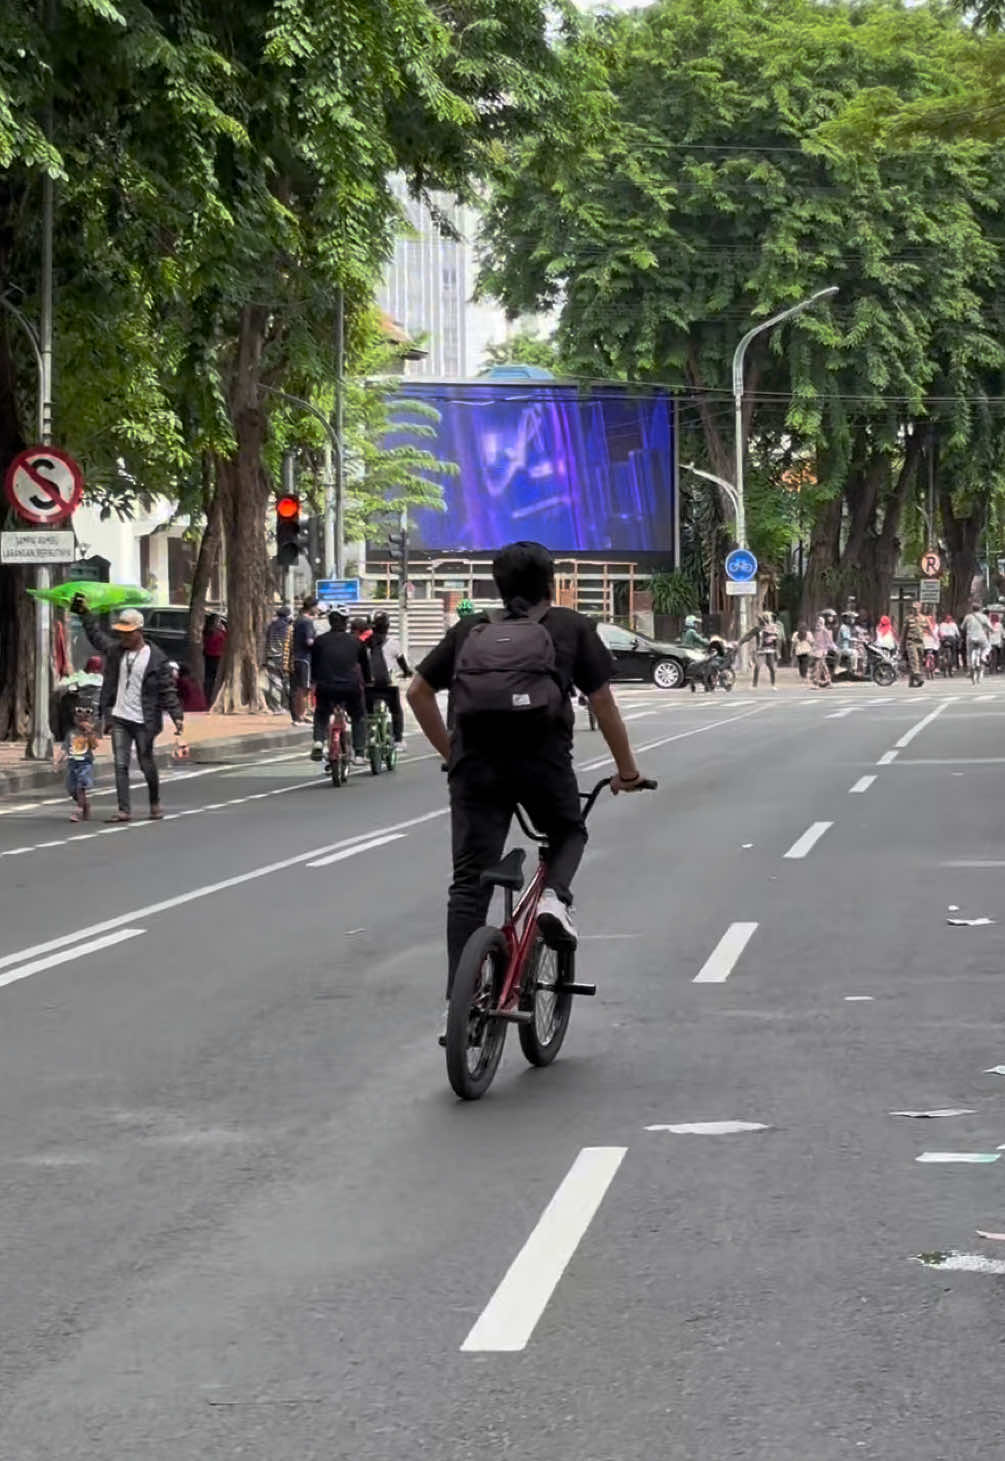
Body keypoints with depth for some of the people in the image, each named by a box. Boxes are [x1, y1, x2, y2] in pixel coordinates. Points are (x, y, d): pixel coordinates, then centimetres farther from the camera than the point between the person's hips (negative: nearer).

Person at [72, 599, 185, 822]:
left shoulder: (156, 658, -8)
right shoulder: (115, 649, 6)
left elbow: (168, 690, -6)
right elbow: (96, 635, 25)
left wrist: (177, 716, -11)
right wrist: (84, 613, 25)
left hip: (143, 721, -4)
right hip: (119, 719, 4)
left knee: (147, 764, 7)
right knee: (121, 764, -2)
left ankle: (155, 803, 29)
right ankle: (124, 810, -3)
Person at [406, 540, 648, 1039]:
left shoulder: (469, 630, 22)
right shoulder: (571, 627, 15)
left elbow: (418, 691, 22)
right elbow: (602, 702, 12)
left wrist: (450, 754, 30)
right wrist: (627, 770, 22)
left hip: (474, 763, 2)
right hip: (543, 759, -2)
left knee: (469, 883, 2)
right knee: (569, 833, 28)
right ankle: (555, 896, -3)